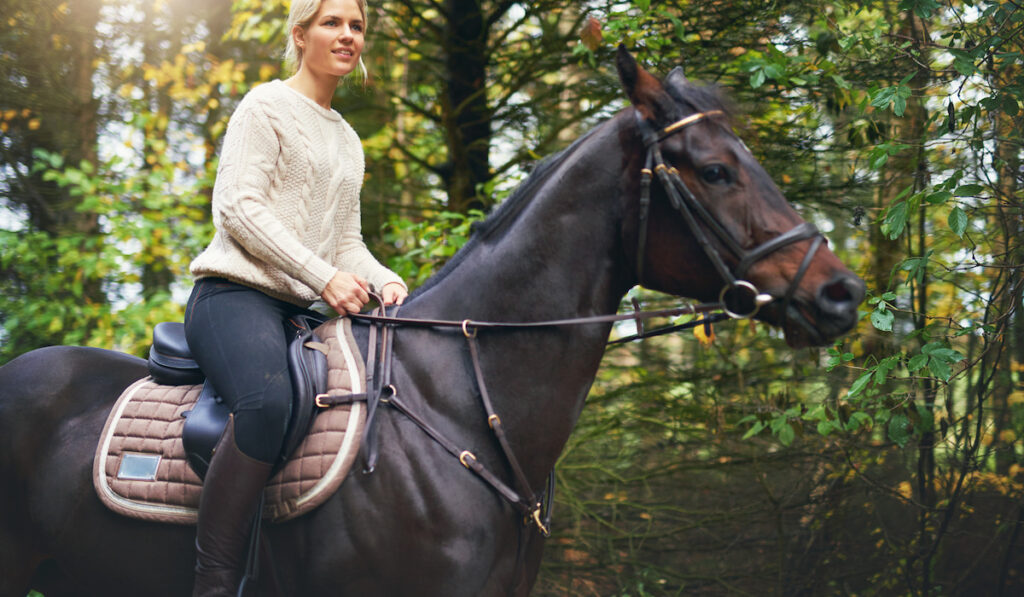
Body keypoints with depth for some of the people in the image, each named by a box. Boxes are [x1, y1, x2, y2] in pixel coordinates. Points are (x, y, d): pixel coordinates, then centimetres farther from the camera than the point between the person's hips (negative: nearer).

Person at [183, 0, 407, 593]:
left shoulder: (348, 141, 25)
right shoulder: (267, 106, 2)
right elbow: (239, 208, -10)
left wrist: (385, 280, 2)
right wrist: (325, 277, -17)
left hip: (304, 310, 8)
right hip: (236, 293, -8)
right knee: (267, 400, -37)